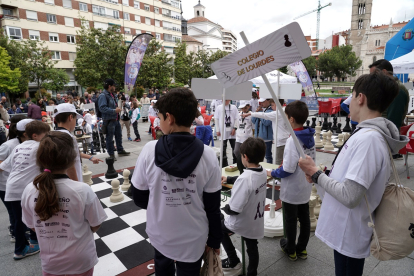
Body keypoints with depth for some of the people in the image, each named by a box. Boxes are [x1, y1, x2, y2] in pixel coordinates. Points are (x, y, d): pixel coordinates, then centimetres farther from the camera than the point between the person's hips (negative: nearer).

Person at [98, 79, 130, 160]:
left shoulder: (112, 94, 15)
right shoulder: (103, 96, -16)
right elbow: (102, 108, -25)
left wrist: (117, 108, 13)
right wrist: (114, 110, -27)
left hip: (116, 119, 10)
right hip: (109, 120, -9)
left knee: (119, 135, 18)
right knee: (110, 138, 1)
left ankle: (120, 151, 32)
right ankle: (111, 154, 12)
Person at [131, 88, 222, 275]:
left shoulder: (150, 150, -19)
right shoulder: (208, 155, -19)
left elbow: (139, 198, -7)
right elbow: (213, 205, -11)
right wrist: (214, 239, 5)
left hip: (159, 234, 1)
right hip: (193, 238, 0)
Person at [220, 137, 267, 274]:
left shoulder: (245, 178, -33)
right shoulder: (263, 172, -8)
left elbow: (233, 209, -30)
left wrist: (225, 207, -9)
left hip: (241, 223, -7)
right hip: (256, 222, 7)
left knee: (219, 227, 20)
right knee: (252, 249, 23)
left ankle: (233, 261, 28)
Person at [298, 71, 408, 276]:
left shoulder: (368, 138, -27)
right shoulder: (368, 133, 3)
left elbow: (349, 196, -30)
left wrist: (315, 173, -18)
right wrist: (318, 176, 0)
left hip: (348, 234, -8)